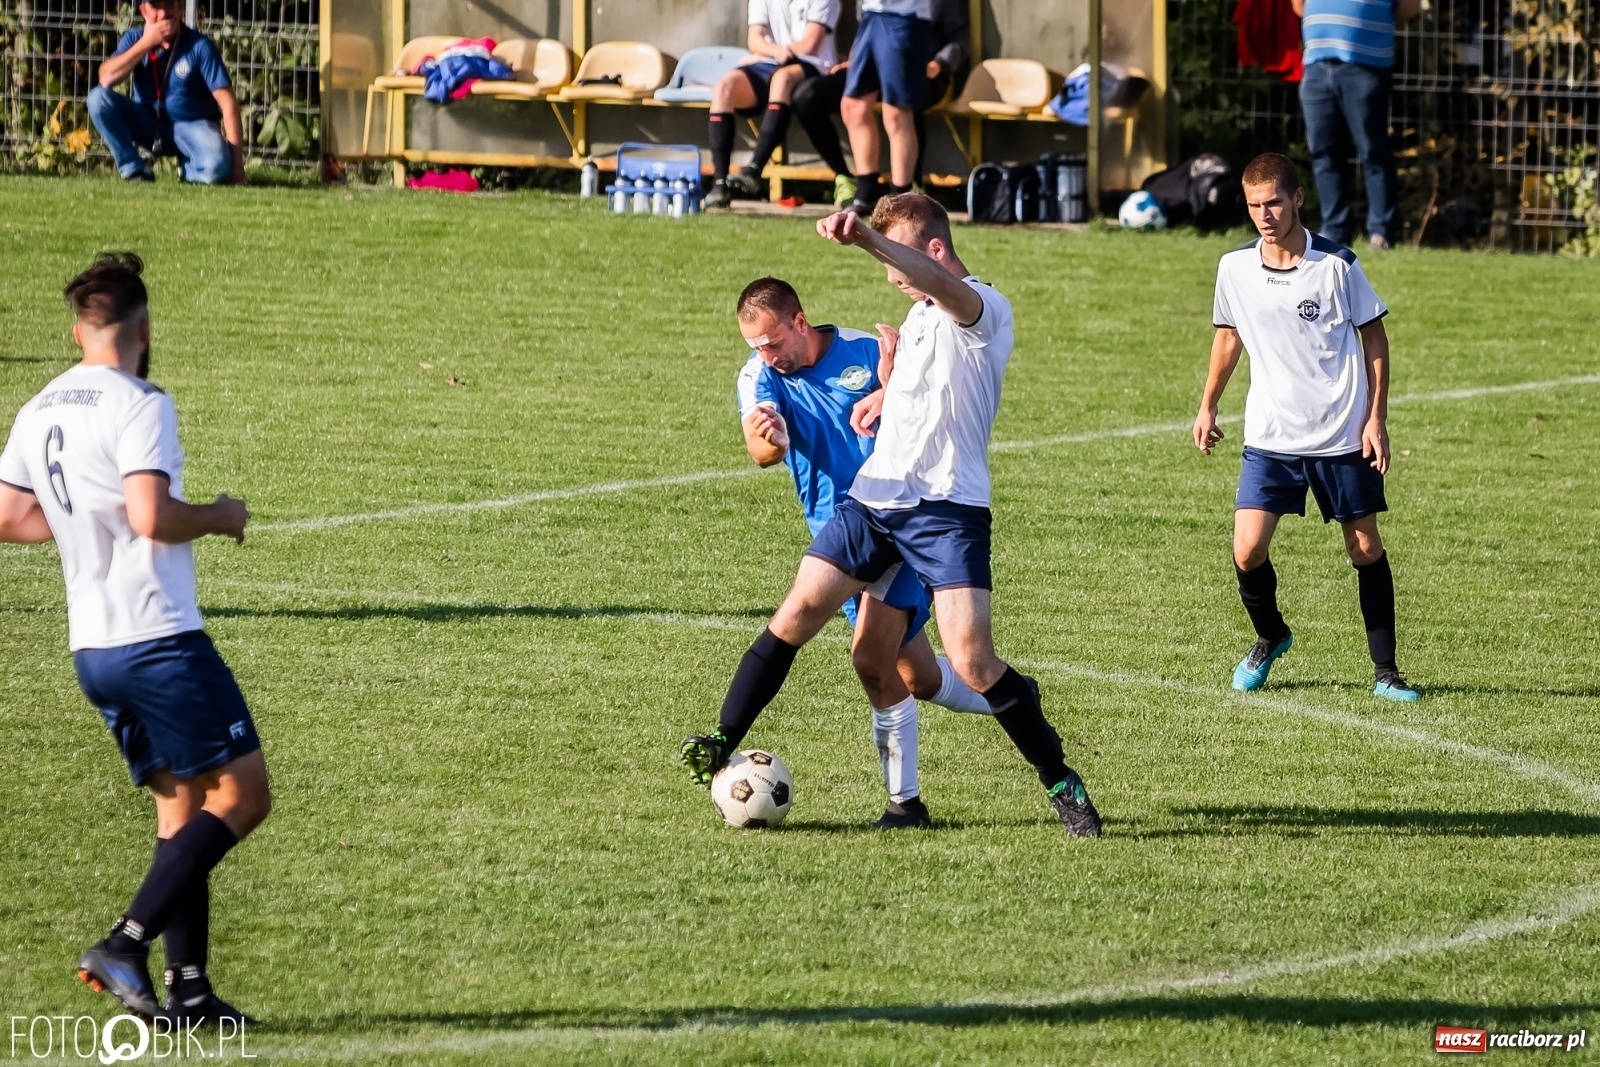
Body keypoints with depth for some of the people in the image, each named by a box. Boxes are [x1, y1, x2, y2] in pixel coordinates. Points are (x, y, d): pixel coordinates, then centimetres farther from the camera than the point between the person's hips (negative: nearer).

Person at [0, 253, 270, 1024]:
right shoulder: (139, 406, -13)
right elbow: (153, 517, -23)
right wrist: (218, 517, -6)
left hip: (91, 645, 9)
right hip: (159, 636, -9)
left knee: (183, 807, 14)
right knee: (242, 795, -4)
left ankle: (188, 989, 7)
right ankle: (124, 947, -13)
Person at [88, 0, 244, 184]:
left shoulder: (199, 46, -14)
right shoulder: (134, 39, -4)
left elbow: (227, 102, -17)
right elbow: (106, 79, -20)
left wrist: (237, 163, -24)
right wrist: (146, 43, -23)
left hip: (192, 127, -3)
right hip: (148, 125, 3)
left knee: (216, 167, -36)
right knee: (98, 98, -21)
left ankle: (189, 169, 2)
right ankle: (134, 171, -12)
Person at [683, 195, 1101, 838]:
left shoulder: (985, 309, -11)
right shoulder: (919, 313, 17)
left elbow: (943, 286, -36)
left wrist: (866, 239, -51)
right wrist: (885, 393, 17)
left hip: (949, 507, -8)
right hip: (875, 496, 8)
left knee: (972, 661, -14)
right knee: (798, 611, -3)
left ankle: (1060, 782, 1)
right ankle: (722, 744, 4)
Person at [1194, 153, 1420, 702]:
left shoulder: (1336, 264, -9)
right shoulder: (1235, 268, -1)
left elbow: (1374, 337, 0)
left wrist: (1376, 418, -4)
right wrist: (1207, 407, 18)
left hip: (1342, 438, -2)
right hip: (1269, 437, 2)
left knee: (1366, 549, 4)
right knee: (1247, 551, -9)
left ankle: (1385, 670, 17)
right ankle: (1269, 636, 20)